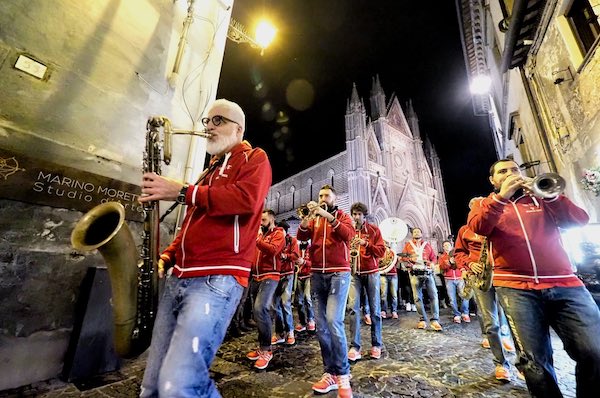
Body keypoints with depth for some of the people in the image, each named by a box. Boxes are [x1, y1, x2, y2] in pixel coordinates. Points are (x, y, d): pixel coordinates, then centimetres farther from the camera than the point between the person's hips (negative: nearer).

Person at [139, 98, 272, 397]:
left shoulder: (254, 158, 4)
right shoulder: (211, 169, 26)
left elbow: (247, 198, -18)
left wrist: (182, 191, -14)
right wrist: (168, 256, 13)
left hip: (217, 278, -8)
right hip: (178, 277, 9)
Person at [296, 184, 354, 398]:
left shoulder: (342, 216, 7)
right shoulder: (314, 219, 15)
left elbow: (348, 234, -14)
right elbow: (301, 236, -1)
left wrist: (328, 216, -23)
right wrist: (308, 216, -16)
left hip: (338, 273, -3)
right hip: (317, 274, 4)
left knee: (333, 321, -15)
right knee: (321, 324, 5)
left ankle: (343, 375, 2)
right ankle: (330, 373, 18)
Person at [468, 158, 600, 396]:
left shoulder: (539, 198, 19)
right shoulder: (484, 204, 11)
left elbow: (580, 220, 5)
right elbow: (478, 227, -10)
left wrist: (550, 194, -8)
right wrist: (502, 196, -15)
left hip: (565, 284, 3)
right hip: (515, 288, -2)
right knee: (534, 361, -6)